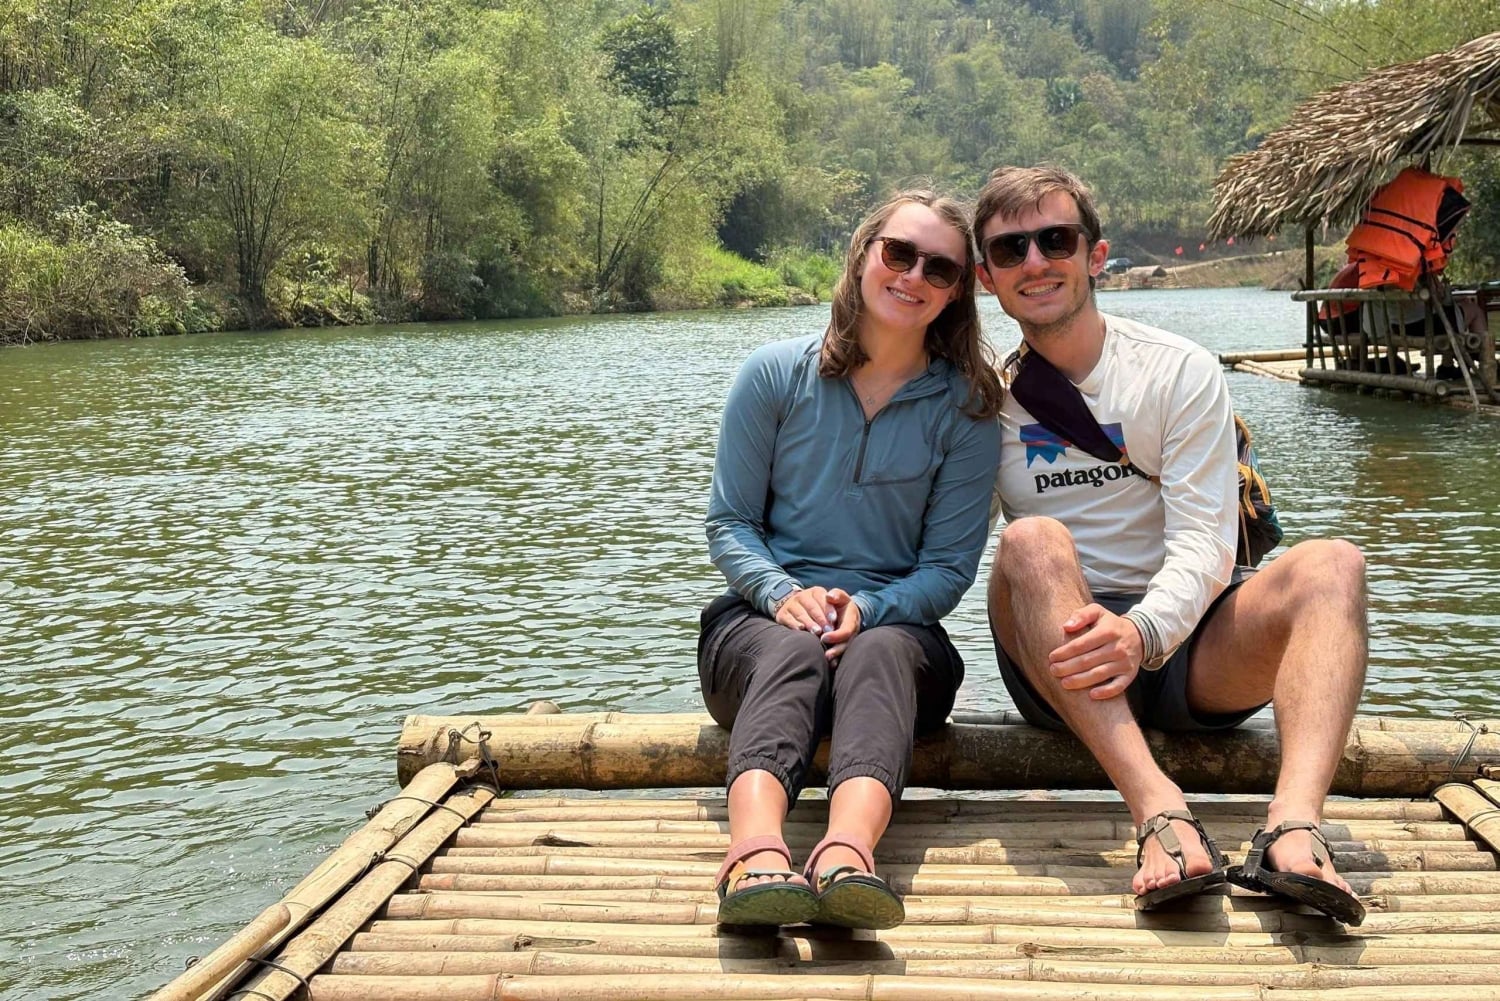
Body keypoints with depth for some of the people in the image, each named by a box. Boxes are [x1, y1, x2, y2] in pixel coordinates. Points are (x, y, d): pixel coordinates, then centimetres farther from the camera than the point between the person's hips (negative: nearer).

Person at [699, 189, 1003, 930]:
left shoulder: (966, 409, 4)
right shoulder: (776, 375, 5)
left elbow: (950, 565, 1)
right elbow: (728, 522, 4)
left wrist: (866, 607, -19)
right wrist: (783, 592, -17)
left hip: (896, 624, 0)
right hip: (762, 618, 0)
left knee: (878, 654, -37)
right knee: (793, 650, -37)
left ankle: (848, 850, -66)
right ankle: (756, 852, -66)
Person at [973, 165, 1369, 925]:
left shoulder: (1181, 371, 3)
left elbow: (1204, 541, -10)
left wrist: (1143, 630, -30)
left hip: (1187, 653, 1)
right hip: (1059, 664, 0)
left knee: (1330, 563, -24)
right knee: (1032, 541, -30)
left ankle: (1294, 827, -48)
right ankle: (1159, 812, -46)